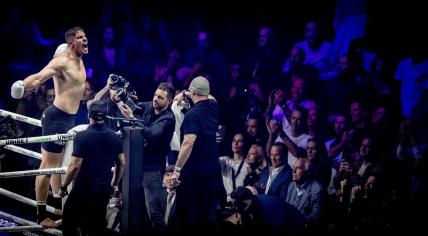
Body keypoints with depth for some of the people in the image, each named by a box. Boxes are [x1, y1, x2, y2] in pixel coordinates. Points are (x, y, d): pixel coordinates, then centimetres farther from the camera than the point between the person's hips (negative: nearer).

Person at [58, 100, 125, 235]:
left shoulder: (82, 136, -15)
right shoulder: (114, 137, 2)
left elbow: (75, 166, -19)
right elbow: (121, 164, 9)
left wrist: (63, 187, -8)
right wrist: (114, 184, 23)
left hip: (83, 189, -5)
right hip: (104, 190, 6)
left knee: (69, 224, 6)